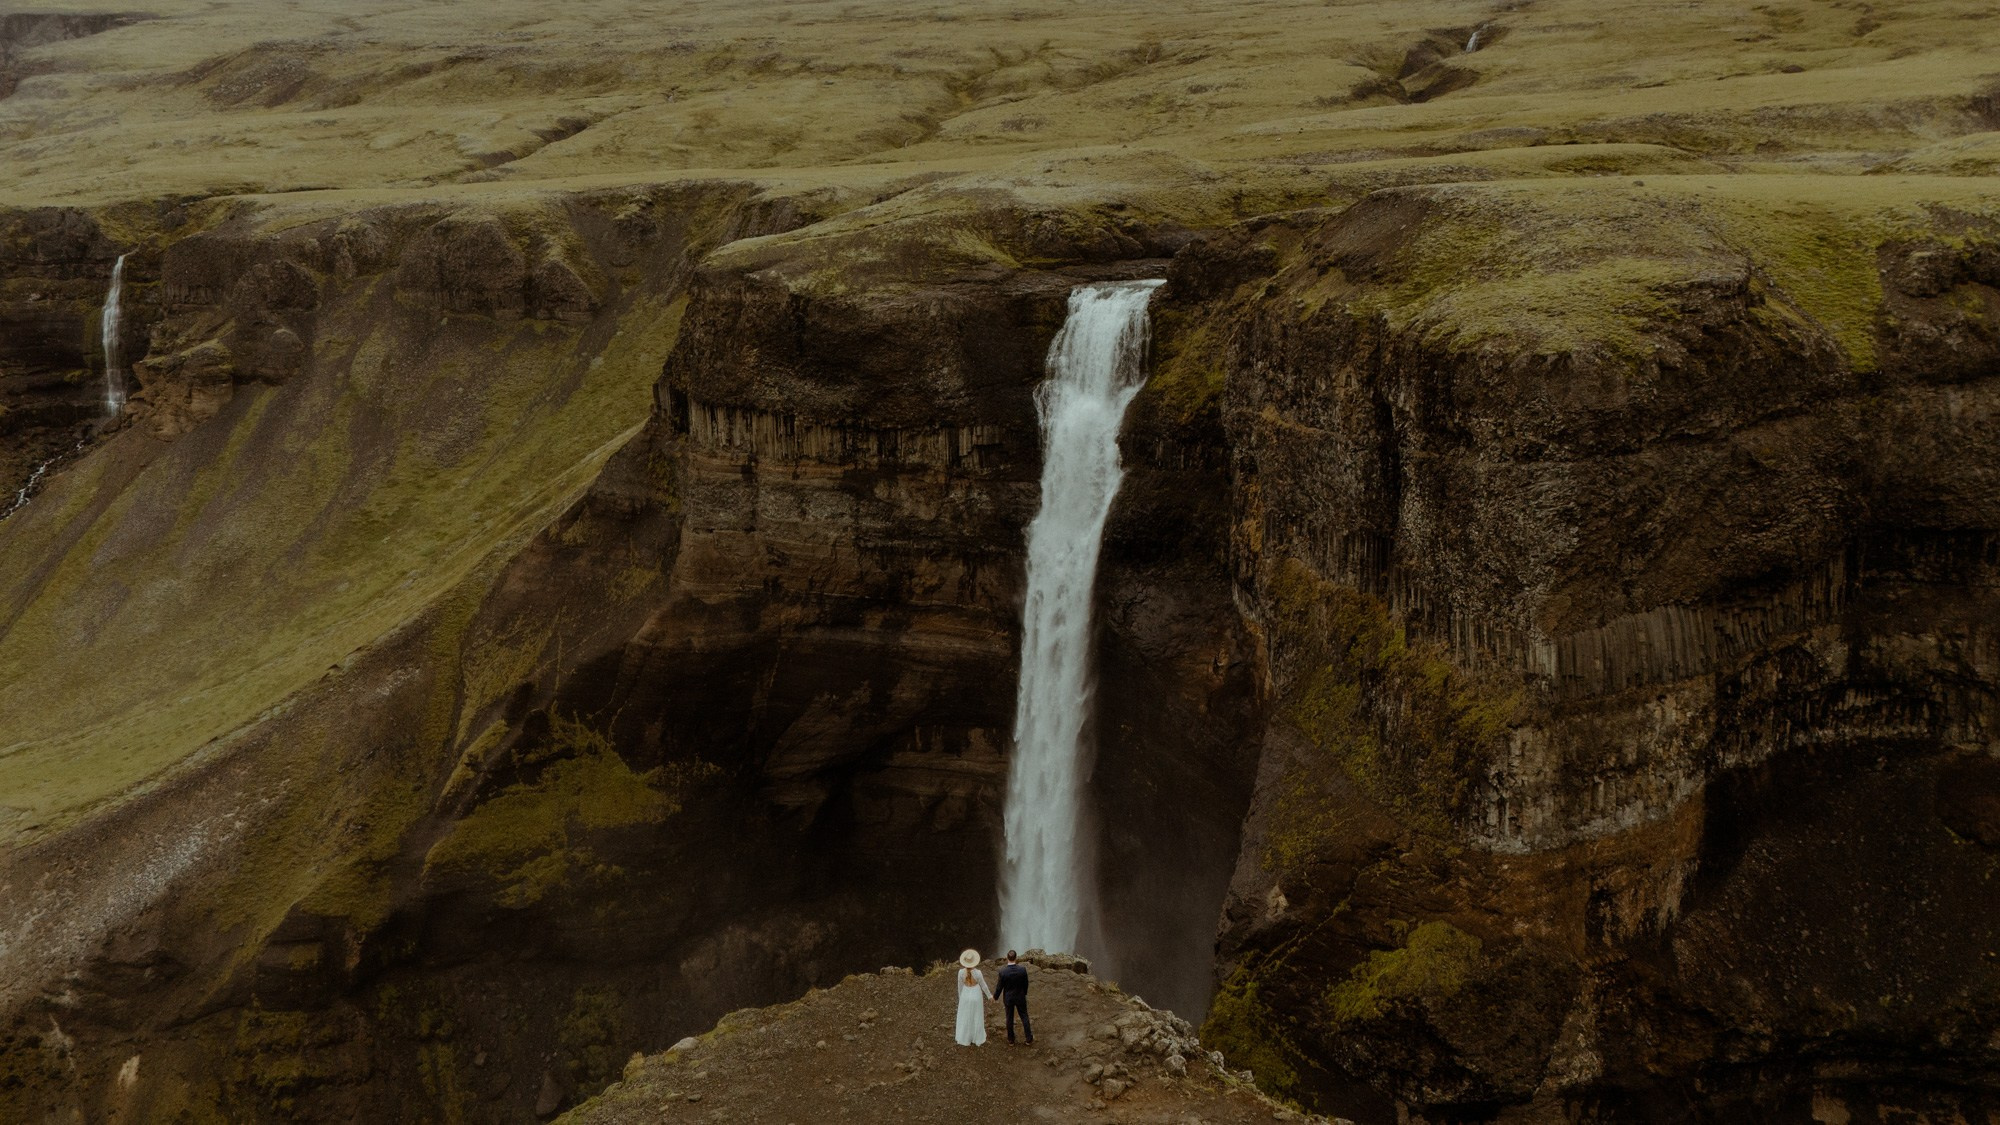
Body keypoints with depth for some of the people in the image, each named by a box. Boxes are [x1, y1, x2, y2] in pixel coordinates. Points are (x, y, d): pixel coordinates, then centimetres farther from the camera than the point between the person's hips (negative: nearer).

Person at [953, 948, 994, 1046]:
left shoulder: (961, 972, -22)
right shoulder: (978, 973, -27)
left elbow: (960, 986, -6)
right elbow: (983, 985, -12)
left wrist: (960, 997, 13)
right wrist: (989, 995, 7)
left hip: (966, 996, 2)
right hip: (976, 996, -2)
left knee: (965, 1018, 21)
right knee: (976, 1018, 18)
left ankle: (964, 1040, 33)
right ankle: (977, 1040, 31)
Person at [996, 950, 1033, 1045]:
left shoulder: (1002, 972, -25)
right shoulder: (1023, 969, -22)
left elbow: (1000, 987, -13)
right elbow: (1026, 984, -8)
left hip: (1008, 998, -1)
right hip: (1020, 998, 1)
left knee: (1009, 1018, 18)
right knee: (1024, 1017, 18)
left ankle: (1011, 1039, 34)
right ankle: (1029, 1039, 27)